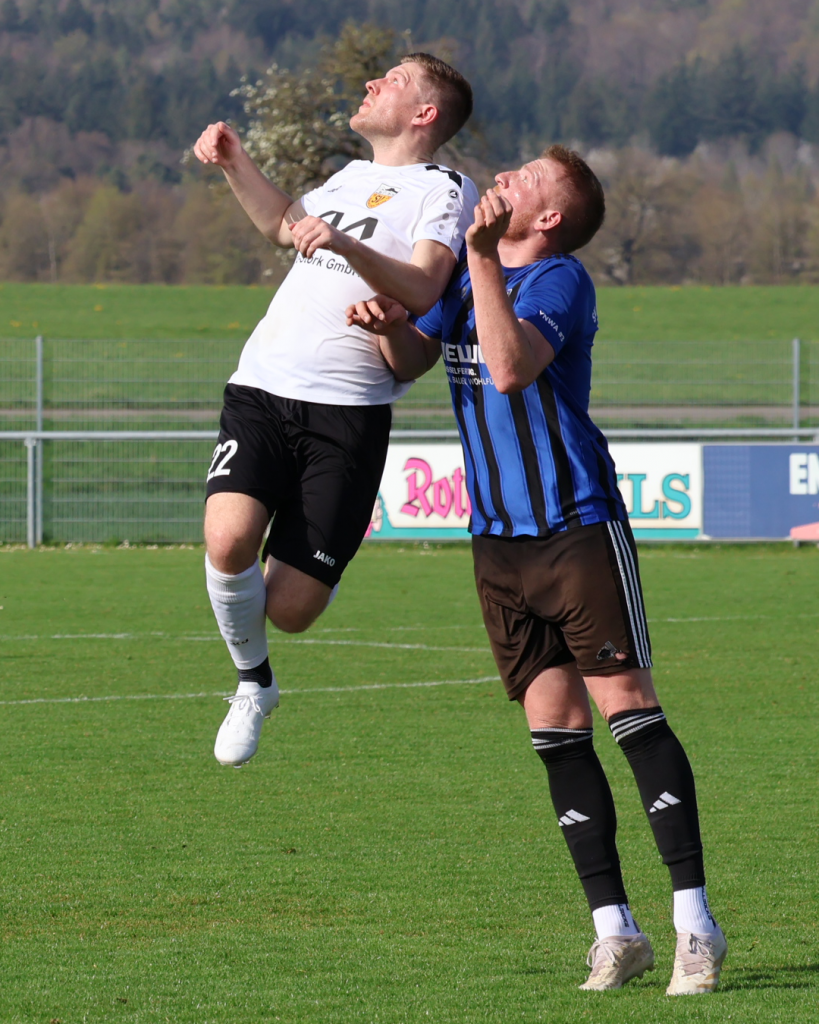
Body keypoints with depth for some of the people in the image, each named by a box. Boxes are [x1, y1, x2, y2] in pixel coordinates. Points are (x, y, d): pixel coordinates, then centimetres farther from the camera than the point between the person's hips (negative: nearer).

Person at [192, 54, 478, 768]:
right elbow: (284, 224, 44)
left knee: (289, 610, -9)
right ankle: (253, 682, 4)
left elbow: (423, 290, -17)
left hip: (347, 410, -5)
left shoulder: (444, 190, 1)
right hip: (262, 387, 5)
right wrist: (234, 162, 32)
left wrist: (346, 245, -30)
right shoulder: (351, 177, 23)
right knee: (228, 540, -22)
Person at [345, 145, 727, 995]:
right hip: (499, 541, 7)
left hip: (579, 528, -7)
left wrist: (484, 259, -28)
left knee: (628, 707, -9)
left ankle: (695, 925, -8)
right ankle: (614, 930, 6)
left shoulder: (559, 279, -10)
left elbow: (511, 367, -26)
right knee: (557, 732, 4)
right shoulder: (464, 278, 13)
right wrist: (389, 326, -7)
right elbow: (411, 362, 14)